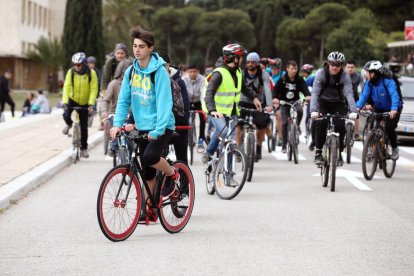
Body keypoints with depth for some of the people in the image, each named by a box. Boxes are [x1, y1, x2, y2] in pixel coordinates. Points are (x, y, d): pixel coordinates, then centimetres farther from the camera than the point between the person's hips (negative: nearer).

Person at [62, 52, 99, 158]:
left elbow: (94, 89, -18)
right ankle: (69, 124, 11)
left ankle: (84, 148, 17)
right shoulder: (71, 72, -14)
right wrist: (65, 102, -28)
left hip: (84, 102, 0)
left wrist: (91, 104, -28)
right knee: (66, 115, -26)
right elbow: (66, 87, -18)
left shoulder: (91, 73, -17)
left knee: (84, 126, 3)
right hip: (72, 99, 1)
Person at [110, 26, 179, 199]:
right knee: (148, 172, 8)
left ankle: (172, 174, 2)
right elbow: (123, 100, 5)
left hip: (161, 126, -5)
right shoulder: (131, 72, 4)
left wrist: (158, 130, -28)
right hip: (142, 127, 6)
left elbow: (164, 103, -20)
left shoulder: (159, 71, -14)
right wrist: (117, 124, -9)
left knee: (150, 157, -27)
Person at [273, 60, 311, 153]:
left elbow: (304, 88, -21)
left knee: (300, 110, -33)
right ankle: (284, 145, 5)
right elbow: (276, 89, -19)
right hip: (284, 102, -1)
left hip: (295, 101, 1)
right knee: (284, 123, -5)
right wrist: (275, 98, -39)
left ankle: (297, 126, -5)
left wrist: (307, 95, -43)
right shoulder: (282, 79, -12)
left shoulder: (299, 80, -8)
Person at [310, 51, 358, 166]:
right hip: (323, 103, -1)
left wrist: (353, 111, -43)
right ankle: (318, 152, -12)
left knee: (340, 126, -19)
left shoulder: (345, 76, -17)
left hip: (338, 104, 1)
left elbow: (349, 94, -28)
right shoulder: (321, 73, -18)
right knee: (321, 123, -25)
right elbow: (315, 93, -26)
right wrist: (313, 110, -41)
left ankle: (339, 153, 1)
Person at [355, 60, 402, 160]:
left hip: (393, 110, -5)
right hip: (379, 109, 6)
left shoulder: (388, 81, -24)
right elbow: (364, 95, -16)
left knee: (389, 128, -22)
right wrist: (358, 107, -34)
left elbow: (394, 95, -35)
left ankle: (395, 149, 0)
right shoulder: (369, 83, -8)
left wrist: (394, 109, -51)